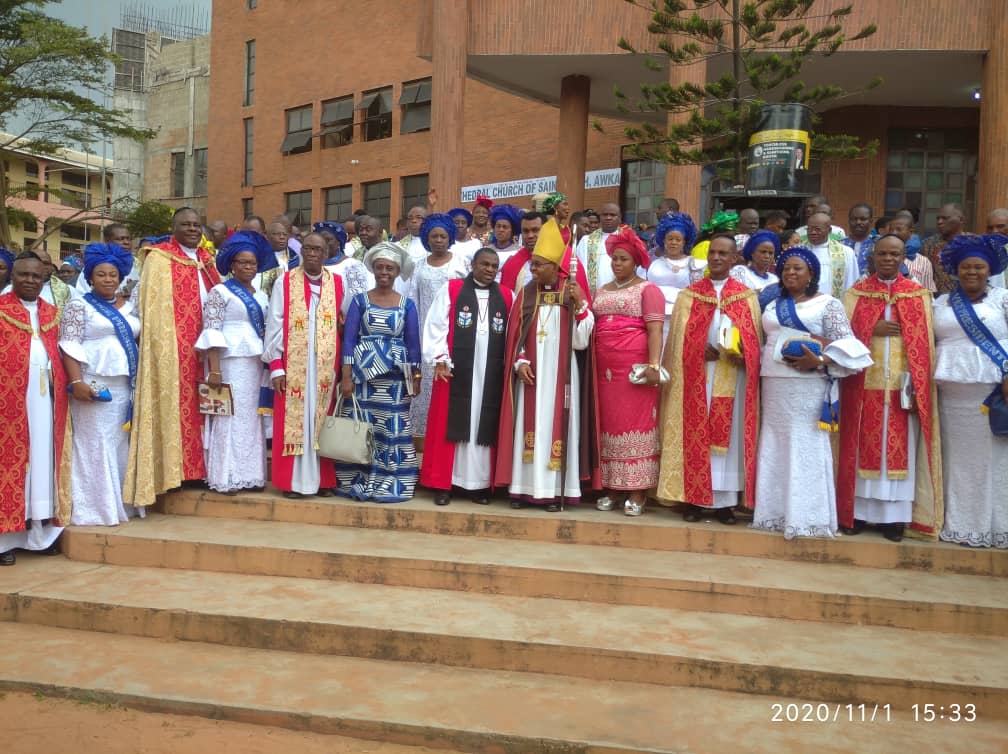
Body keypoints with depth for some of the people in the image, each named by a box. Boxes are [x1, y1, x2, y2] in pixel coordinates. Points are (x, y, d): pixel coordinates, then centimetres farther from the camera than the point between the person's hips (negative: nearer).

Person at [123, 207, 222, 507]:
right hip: (172, 348, -6)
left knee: (199, 405, 9)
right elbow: (153, 306, -9)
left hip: (202, 347, 6)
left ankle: (195, 466, 16)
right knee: (174, 405, -4)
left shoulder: (206, 261, 17)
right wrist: (164, 345, -17)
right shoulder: (159, 258, -3)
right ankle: (174, 468, 1)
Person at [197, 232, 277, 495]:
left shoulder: (261, 296, 16)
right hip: (230, 362, -6)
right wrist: (214, 369, -17)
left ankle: (251, 474, 14)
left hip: (256, 364, 6)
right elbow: (211, 332, -10)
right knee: (230, 417, -4)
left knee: (253, 418, 8)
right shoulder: (220, 292, -2)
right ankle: (226, 478, 1)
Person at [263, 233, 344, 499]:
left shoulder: (338, 283, 6)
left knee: (322, 421, 6)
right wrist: (276, 367, -8)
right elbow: (275, 325, -2)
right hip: (293, 365, -2)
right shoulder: (285, 282, 0)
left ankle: (323, 479, 15)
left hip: (326, 365, 2)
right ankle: (294, 481, 10)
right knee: (294, 420, 1)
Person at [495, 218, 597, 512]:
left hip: (560, 373, -2)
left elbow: (581, 339, -6)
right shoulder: (526, 294, 6)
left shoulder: (572, 293, 0)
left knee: (556, 425, -1)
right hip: (530, 371, 2)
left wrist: (578, 304, -17)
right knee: (529, 426, 2)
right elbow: (515, 334, 5)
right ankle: (524, 488, 8)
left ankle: (555, 490, 4)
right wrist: (520, 362, -9)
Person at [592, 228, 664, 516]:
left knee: (636, 422, -5)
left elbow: (655, 330, -8)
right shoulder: (601, 292, 19)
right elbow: (592, 327, 21)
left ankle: (636, 492, -1)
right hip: (605, 368, 5)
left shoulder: (648, 290, 2)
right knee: (609, 423, 6)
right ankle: (611, 488, 14)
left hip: (635, 368, -5)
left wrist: (654, 365, -19)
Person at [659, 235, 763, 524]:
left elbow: (755, 340, 4)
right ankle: (694, 498, 5)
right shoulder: (689, 295, 8)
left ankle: (724, 500, 8)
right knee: (696, 437, -1)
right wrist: (705, 351, -15)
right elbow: (680, 338, 2)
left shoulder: (747, 296, 8)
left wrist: (738, 353, -16)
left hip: (731, 379, 0)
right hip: (697, 378, 0)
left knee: (728, 436, 2)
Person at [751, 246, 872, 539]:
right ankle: (776, 512, 12)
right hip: (773, 387, 5)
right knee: (775, 447, 5)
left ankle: (807, 515, 0)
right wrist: (760, 366, 4)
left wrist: (818, 361, -19)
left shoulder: (827, 304, 2)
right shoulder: (773, 305, 19)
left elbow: (845, 343, -5)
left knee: (806, 448, -5)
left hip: (808, 388, -5)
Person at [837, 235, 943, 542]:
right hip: (864, 384, 0)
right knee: (862, 447, 3)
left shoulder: (918, 295, 6)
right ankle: (857, 511, 10)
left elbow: (925, 342, 3)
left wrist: (919, 383, -6)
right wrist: (873, 330, -13)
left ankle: (893, 516, 8)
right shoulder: (856, 293, 6)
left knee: (899, 449, 1)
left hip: (902, 385, 0)